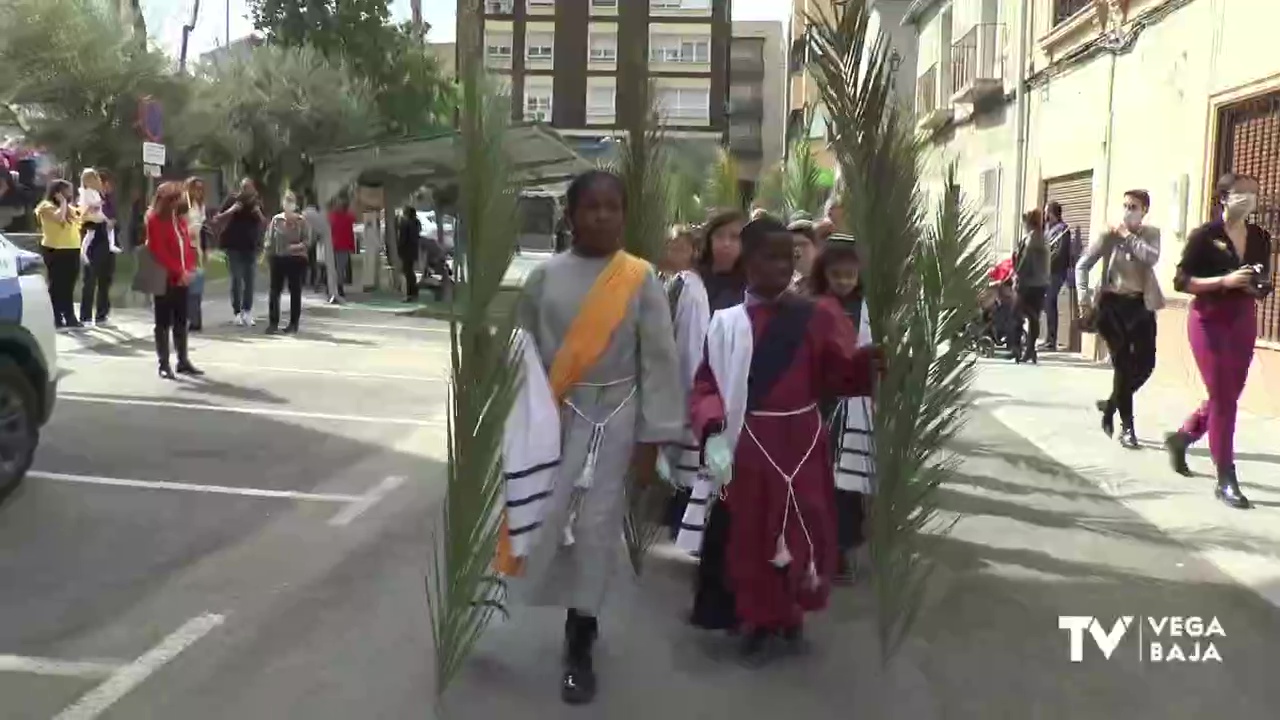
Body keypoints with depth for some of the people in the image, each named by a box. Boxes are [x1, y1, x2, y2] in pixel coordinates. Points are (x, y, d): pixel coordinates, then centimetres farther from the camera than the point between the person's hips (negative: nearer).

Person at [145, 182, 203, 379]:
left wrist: (189, 268, -2)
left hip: (182, 279, 7)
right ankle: (164, 364, 4)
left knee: (181, 321, 11)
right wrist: (179, 272, -17)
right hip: (165, 278, -7)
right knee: (164, 322, -1)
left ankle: (183, 361, 18)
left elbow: (187, 243, 13)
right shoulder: (155, 220, -9)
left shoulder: (179, 218, 14)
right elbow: (159, 252, -16)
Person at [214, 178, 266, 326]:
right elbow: (217, 219, -4)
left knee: (249, 280, 2)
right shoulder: (232, 200, -3)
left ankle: (247, 311, 8)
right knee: (237, 279, -4)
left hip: (251, 247, 3)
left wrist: (259, 213, -12)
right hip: (234, 246, -3)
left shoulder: (257, 203, 6)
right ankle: (237, 312, 0)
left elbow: (265, 223, 7)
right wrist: (231, 210, -18)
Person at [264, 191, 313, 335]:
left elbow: (307, 241, -6)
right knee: (274, 290, -1)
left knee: (295, 291, 5)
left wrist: (297, 246, -22)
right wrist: (268, 253, -2)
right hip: (278, 258, 2)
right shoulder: (276, 220, 3)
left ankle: (293, 324, 13)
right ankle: (273, 323, 4)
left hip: (297, 259, -2)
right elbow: (269, 239, 6)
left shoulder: (301, 221, -3)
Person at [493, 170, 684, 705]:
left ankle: (578, 649, 18)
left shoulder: (641, 280, -3)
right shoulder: (545, 277, 0)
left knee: (596, 529, 3)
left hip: (612, 418, -1)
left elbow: (660, 360, -2)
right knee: (538, 523, 1)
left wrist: (651, 438, -4)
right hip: (548, 416, 1)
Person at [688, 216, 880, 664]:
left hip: (803, 443, 1)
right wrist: (712, 432, -21)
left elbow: (842, 375, -5)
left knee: (806, 533, 6)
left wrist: (873, 358, -24)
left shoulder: (815, 316, 2)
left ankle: (791, 612, 32)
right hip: (750, 445, -1)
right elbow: (706, 387, -4)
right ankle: (759, 622, 28)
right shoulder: (727, 323, 0)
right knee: (751, 536, 8)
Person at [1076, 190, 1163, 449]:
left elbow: (1152, 258, -17)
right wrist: (1084, 298, -10)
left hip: (1141, 304, 3)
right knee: (1123, 364, -5)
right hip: (1113, 303, -2)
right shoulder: (1109, 235, -1)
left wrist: (1129, 236, -15)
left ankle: (1111, 405, 25)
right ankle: (1127, 426, 4)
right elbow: (1082, 265, -1)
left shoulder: (1151, 234, 4)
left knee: (1145, 364, -1)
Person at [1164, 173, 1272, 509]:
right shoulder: (1205, 235, -9)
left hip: (1244, 322, 6)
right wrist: (1224, 281, -21)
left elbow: (1265, 283, 14)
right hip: (1210, 321, -6)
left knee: (1228, 395, 12)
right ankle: (1226, 480, 2)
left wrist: (1258, 287, -9)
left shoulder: (1260, 238, 5)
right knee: (1222, 397, -5)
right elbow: (1181, 281, -11)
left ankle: (1181, 438, 38)